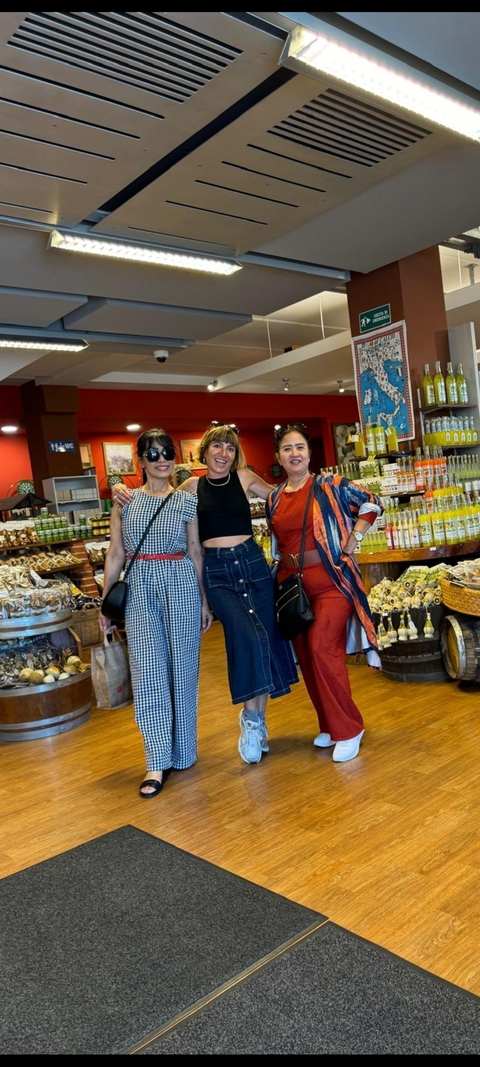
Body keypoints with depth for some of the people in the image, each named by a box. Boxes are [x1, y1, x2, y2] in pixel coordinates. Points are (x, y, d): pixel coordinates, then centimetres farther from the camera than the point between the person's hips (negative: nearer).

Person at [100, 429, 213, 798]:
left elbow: (196, 553, 6)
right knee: (148, 673, -1)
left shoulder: (187, 501, 2)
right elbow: (115, 554, 6)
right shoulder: (125, 501, 4)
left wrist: (204, 600, 7)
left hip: (182, 586, 0)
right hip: (139, 590, 1)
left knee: (181, 669, 7)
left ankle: (182, 752, 24)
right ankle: (158, 762, 6)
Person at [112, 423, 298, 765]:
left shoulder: (244, 478, 6)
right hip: (216, 571, -2)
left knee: (267, 637, 5)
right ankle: (252, 717, -4)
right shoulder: (192, 486, 6)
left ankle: (258, 721, 22)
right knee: (247, 635, -22)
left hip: (253, 563, 2)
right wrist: (125, 492, -2)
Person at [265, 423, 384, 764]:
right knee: (305, 655, 8)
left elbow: (373, 503, 0)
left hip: (331, 580, -5)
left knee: (323, 649, -14)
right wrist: (285, 563, 9)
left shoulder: (330, 485, -5)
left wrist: (351, 541, -6)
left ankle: (348, 730, 1)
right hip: (292, 584, 6)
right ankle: (331, 725, 24)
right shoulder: (274, 499, 9)